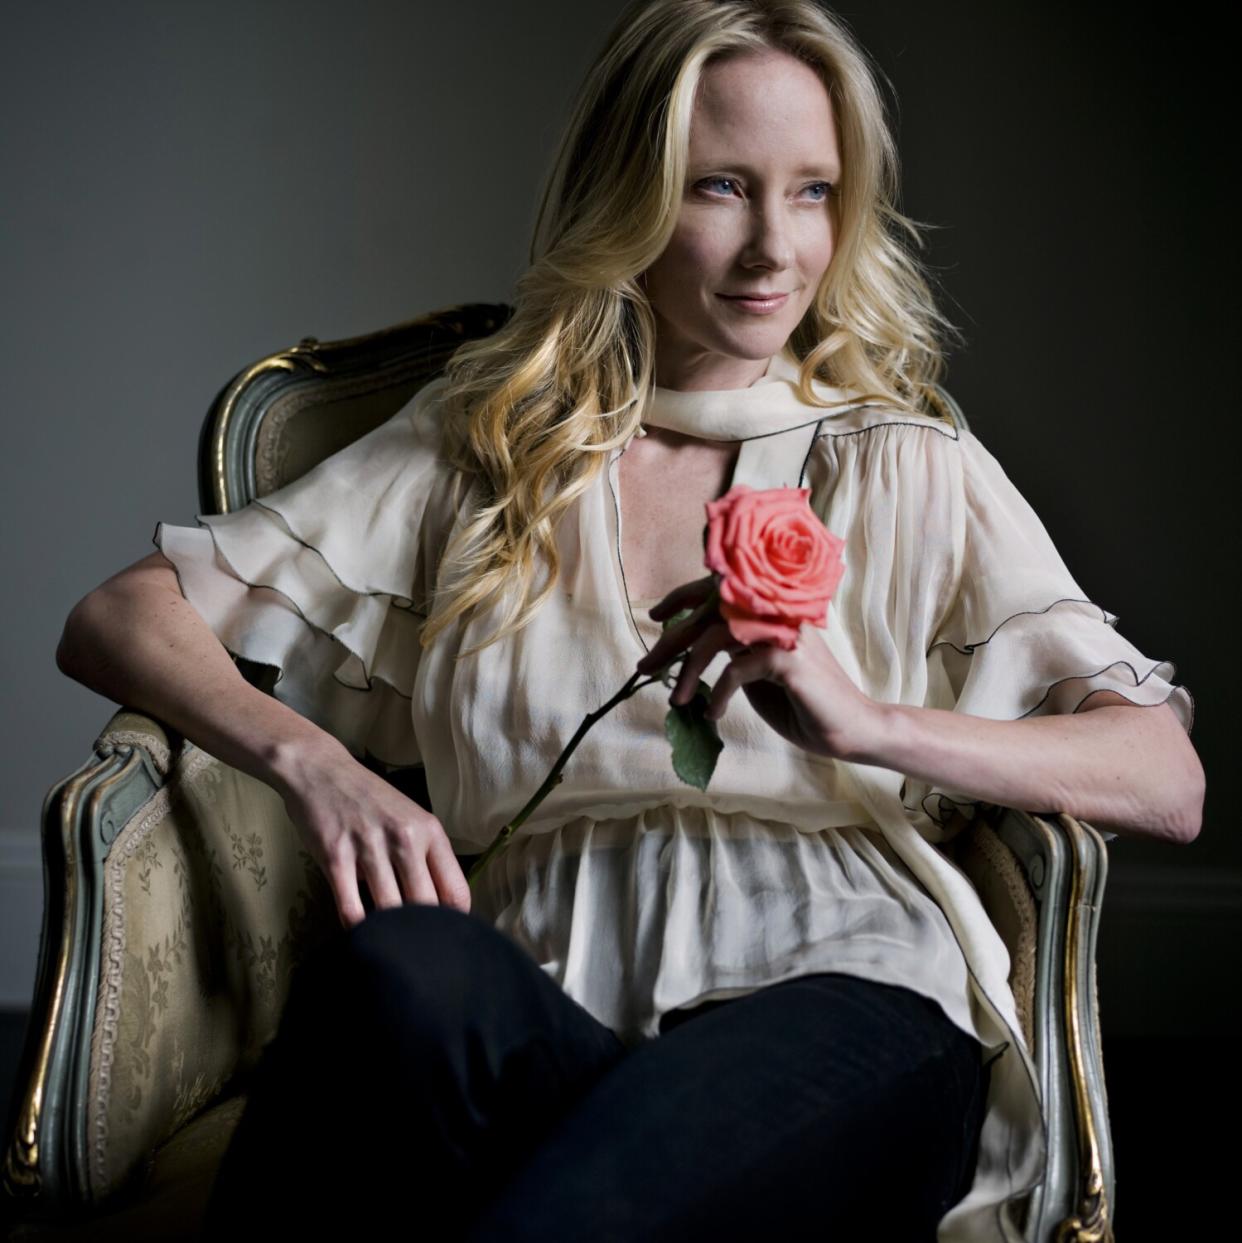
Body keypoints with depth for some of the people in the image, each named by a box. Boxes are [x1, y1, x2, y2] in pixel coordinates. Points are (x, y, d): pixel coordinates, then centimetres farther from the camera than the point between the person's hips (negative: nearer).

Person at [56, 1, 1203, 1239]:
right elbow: (117, 618, 13)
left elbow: (1168, 780, 5)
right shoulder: (475, 446, 18)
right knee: (397, 966, -35)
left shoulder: (911, 472, 16)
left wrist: (866, 722, -12)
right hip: (540, 1023, 3)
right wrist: (311, 760, -8)